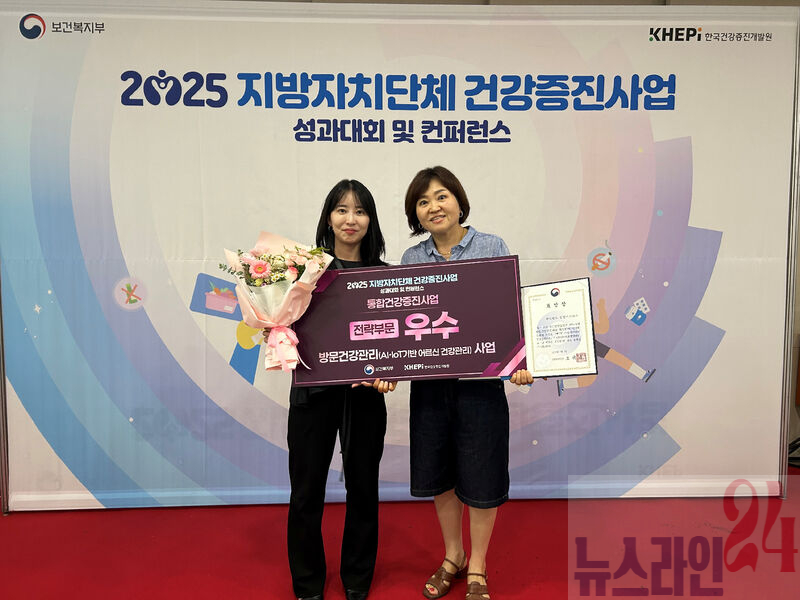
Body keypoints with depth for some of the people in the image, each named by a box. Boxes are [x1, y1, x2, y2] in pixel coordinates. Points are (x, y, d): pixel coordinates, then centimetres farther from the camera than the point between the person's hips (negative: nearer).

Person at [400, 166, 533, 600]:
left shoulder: (491, 247, -2)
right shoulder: (411, 259, 6)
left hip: (480, 378, -3)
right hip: (429, 381, 3)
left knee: (480, 476, 8)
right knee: (437, 472, 15)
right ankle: (452, 556, 39)